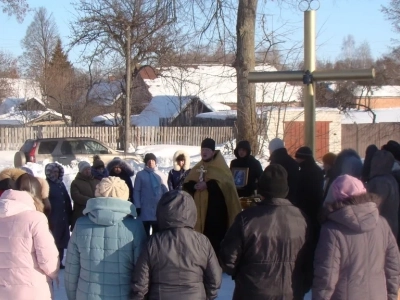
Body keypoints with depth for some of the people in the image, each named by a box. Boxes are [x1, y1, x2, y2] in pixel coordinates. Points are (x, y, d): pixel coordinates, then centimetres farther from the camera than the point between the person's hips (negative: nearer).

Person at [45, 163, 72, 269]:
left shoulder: (61, 184, 16)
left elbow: (67, 200, 18)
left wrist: (69, 216, 12)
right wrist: (46, 218, -19)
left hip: (63, 218, 7)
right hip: (52, 219, -7)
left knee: (61, 241, 10)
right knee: (53, 242, -6)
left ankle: (59, 262, 18)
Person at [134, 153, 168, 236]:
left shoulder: (161, 175, 7)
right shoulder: (140, 175, 1)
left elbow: (166, 192, 9)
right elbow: (136, 191, 1)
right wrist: (138, 207, -6)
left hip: (158, 209, 2)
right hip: (145, 209, -2)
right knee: (145, 233, 4)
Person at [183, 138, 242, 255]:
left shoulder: (221, 167, 1)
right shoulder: (198, 168, 16)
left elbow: (225, 182, -15)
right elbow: (186, 184, 10)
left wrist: (207, 185, -21)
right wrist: (195, 186, -11)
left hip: (216, 210, -5)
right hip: (201, 209, 5)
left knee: (216, 237, -9)